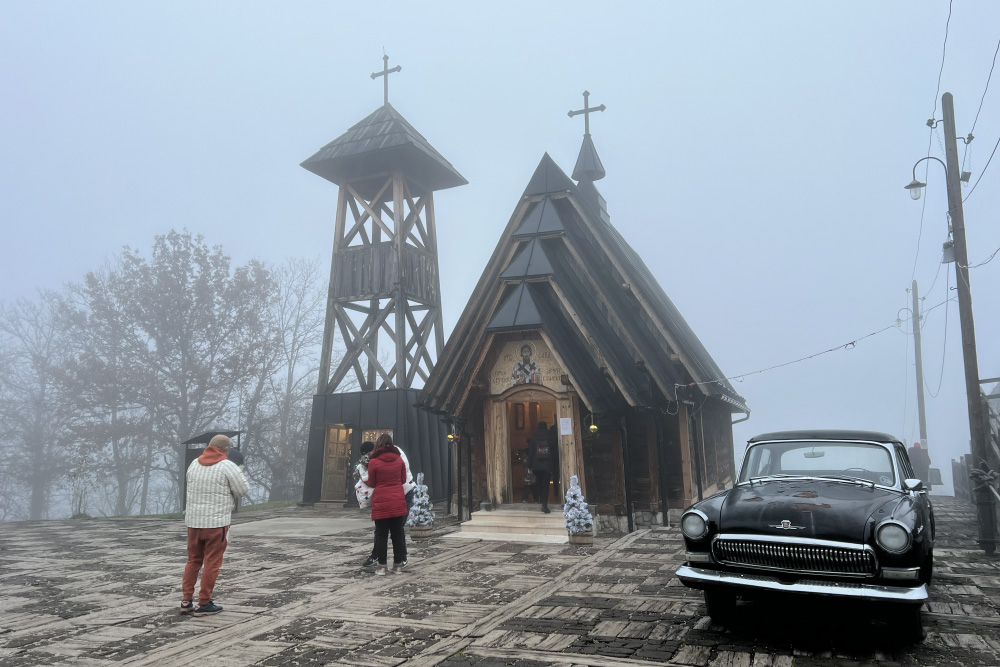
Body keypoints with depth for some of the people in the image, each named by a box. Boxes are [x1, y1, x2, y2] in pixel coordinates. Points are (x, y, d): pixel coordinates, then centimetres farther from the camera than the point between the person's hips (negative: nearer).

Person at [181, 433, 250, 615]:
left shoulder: (194, 464, 6)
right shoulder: (228, 467, -12)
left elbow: (193, 488, 15)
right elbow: (244, 490, -8)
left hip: (193, 521, 6)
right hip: (217, 522, -5)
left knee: (193, 561, 18)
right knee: (212, 563, 4)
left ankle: (186, 600, 19)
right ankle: (204, 604, 8)